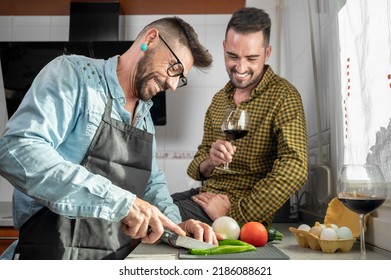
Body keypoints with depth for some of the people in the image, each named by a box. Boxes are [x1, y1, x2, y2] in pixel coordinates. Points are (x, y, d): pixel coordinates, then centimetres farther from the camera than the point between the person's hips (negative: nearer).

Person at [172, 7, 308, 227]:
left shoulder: (283, 96, -12)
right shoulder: (220, 98, 9)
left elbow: (294, 172, -24)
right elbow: (198, 168, 11)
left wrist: (233, 213, -23)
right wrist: (209, 163, -13)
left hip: (246, 210, -6)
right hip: (207, 193, 7)